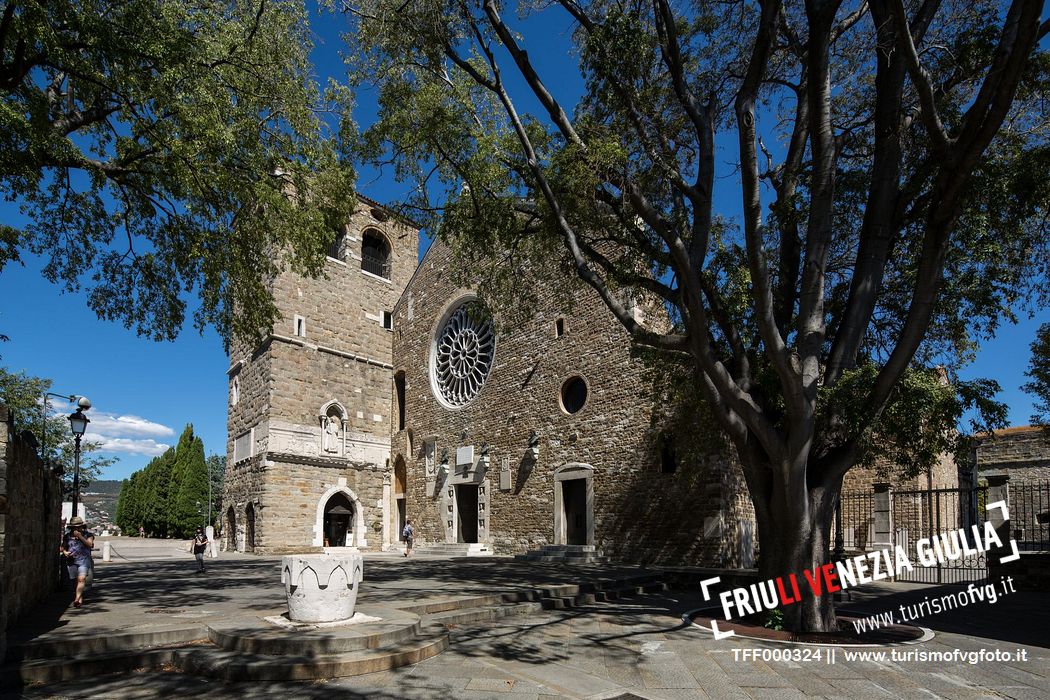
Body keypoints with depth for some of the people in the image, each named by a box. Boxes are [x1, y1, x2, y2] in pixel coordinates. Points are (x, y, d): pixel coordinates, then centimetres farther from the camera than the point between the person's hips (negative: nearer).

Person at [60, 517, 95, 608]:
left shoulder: (88, 534, 4)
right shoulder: (67, 536, 11)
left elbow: (90, 544, -10)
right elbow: (62, 547, 17)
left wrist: (80, 536, -15)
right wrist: (65, 552, -6)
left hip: (84, 560, -3)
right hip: (72, 561, 3)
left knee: (81, 579, -16)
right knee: (77, 580, 4)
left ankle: (77, 599, -22)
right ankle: (81, 599, 17)